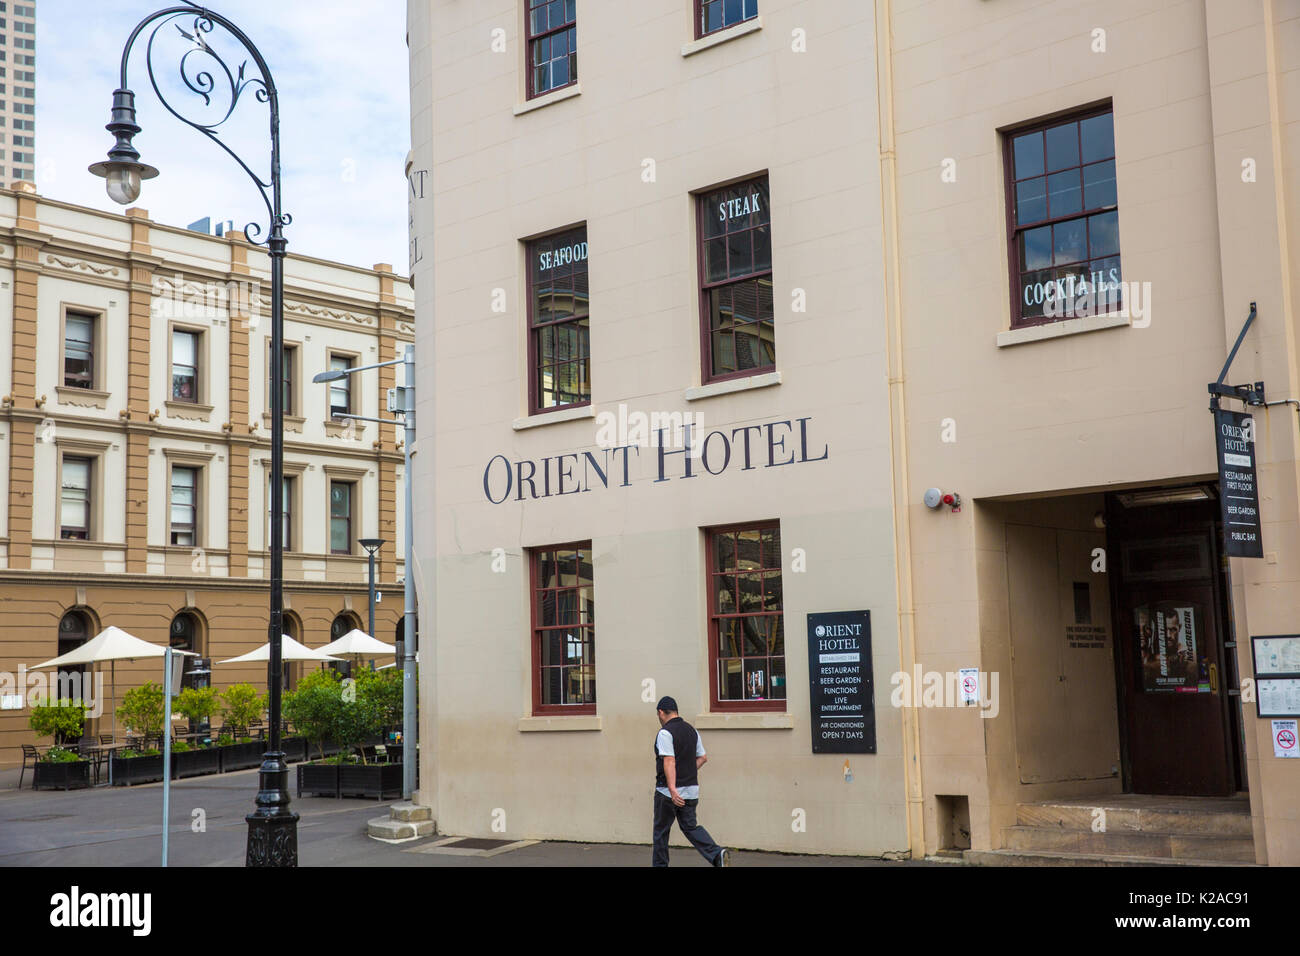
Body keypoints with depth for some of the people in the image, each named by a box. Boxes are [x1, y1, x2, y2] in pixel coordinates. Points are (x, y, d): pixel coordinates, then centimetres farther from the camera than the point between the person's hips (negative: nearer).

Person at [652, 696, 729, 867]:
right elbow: (703, 757, 17)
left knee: (661, 830, 9)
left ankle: (660, 864, 18)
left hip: (668, 791, -7)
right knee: (690, 826, 12)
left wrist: (672, 789, -30)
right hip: (691, 790, 7)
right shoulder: (691, 730, 10)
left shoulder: (665, 732, -14)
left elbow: (669, 761, -24)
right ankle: (717, 854, -8)